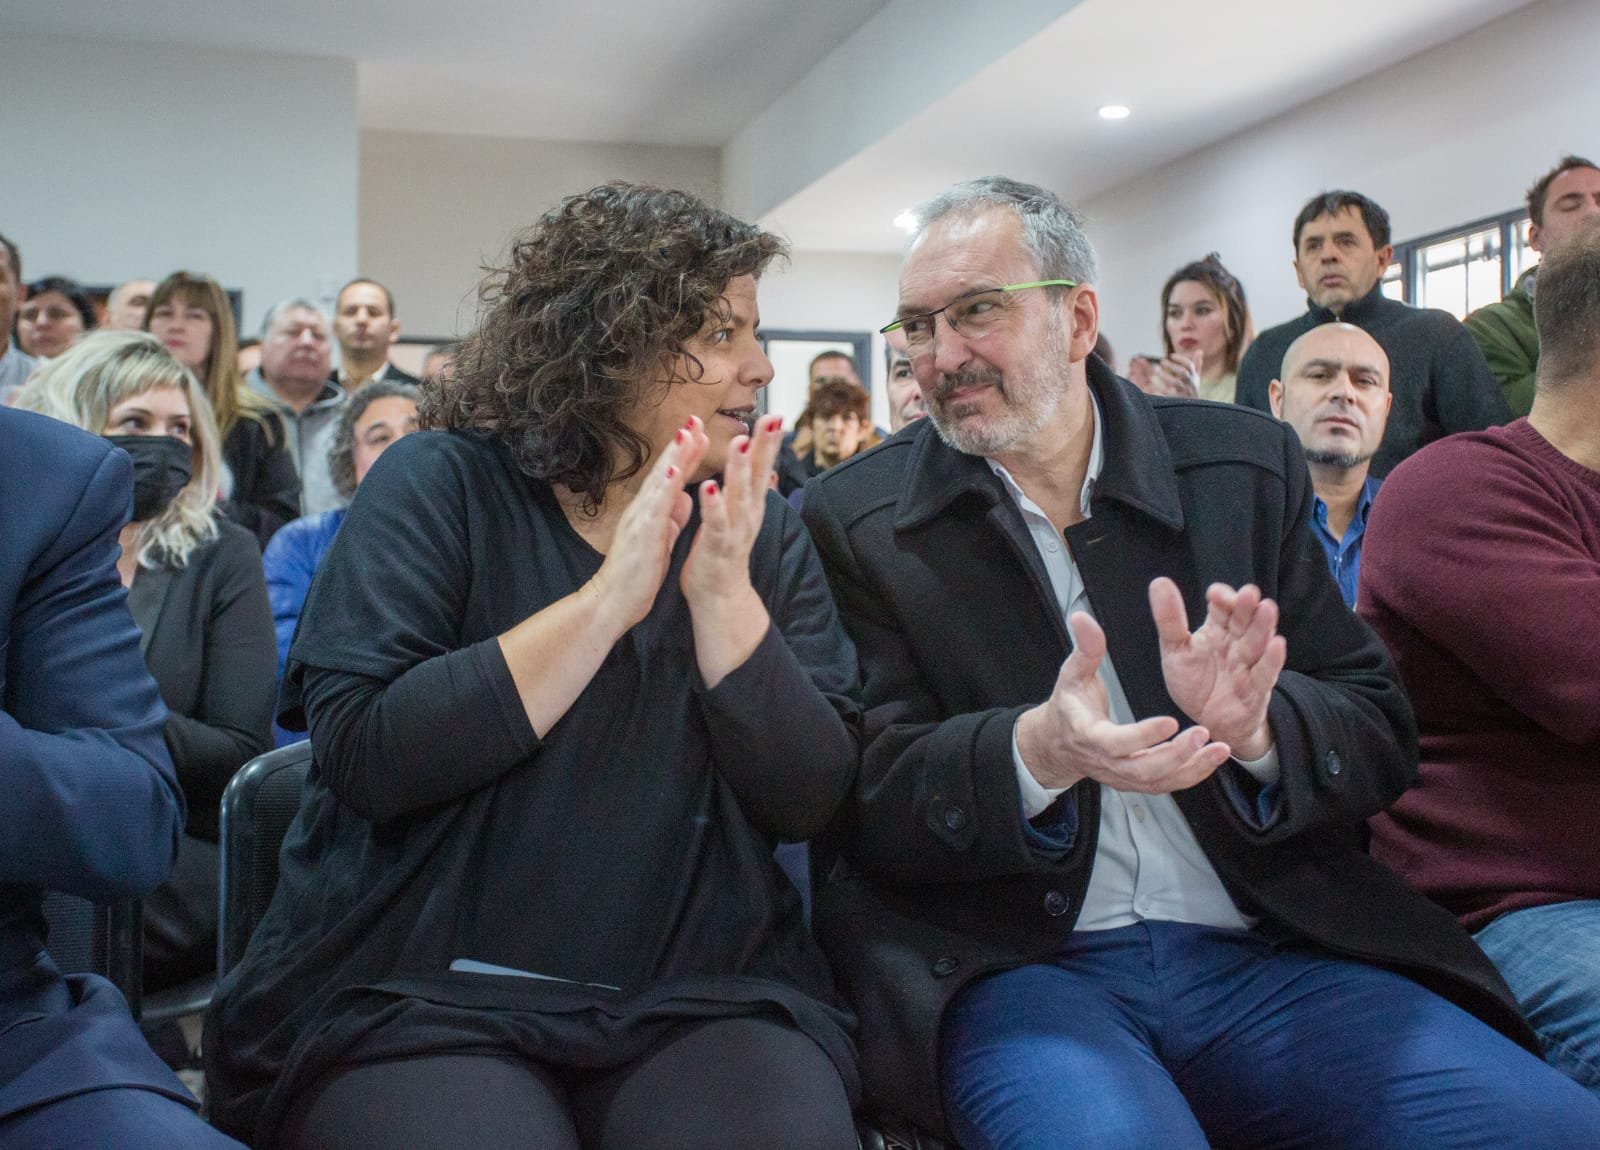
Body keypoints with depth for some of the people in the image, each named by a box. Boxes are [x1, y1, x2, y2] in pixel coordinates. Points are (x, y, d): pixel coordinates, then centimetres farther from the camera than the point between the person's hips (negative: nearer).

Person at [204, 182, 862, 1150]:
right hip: (415, 992, -2)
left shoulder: (762, 527, 7)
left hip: (703, 996, 3)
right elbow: (359, 753, -14)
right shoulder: (441, 484, 0)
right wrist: (605, 601, -18)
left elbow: (811, 800, -2)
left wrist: (723, 594, -14)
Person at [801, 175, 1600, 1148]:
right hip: (1012, 967, -3)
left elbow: (1381, 736, 6)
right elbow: (869, 792, -4)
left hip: (1267, 953, 3)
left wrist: (1254, 726, -17)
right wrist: (1036, 752, -24)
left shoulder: (1245, 466, 9)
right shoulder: (854, 518, 3)